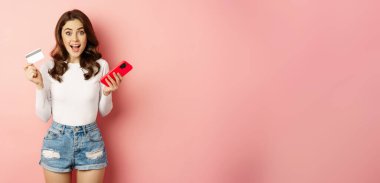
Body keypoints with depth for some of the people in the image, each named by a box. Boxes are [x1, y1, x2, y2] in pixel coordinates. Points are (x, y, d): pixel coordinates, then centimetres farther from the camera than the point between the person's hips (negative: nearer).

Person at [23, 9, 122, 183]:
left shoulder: (100, 65, -6)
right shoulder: (49, 67, -7)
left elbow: (104, 111, 6)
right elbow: (44, 116, -2)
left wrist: (107, 92, -13)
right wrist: (39, 85, -13)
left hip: (91, 141, 0)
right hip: (57, 141, 0)